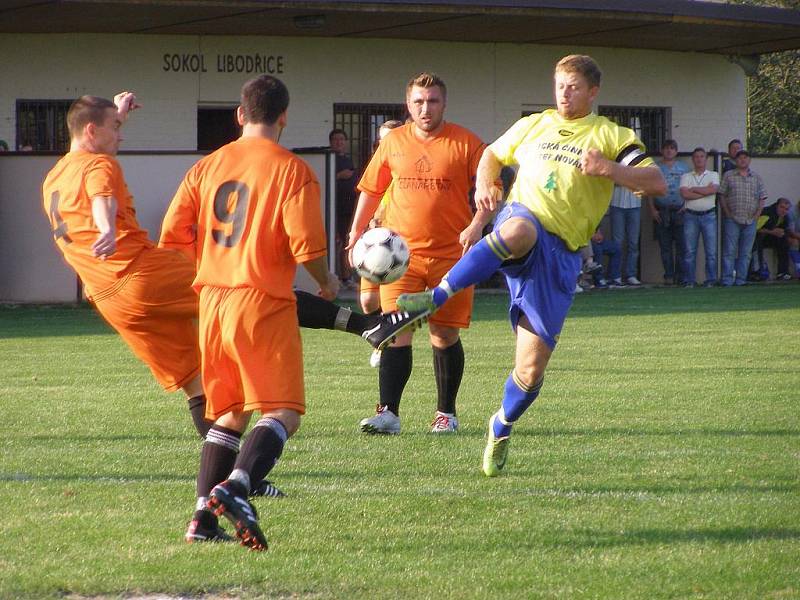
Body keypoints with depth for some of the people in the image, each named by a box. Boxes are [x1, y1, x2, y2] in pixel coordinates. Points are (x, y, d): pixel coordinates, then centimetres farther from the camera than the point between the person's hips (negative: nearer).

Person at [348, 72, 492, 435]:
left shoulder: (466, 144, -2)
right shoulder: (393, 143, 7)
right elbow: (371, 190, 18)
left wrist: (477, 225, -17)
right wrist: (357, 231, 11)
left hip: (450, 253, -1)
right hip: (401, 252, 1)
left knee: (445, 337, 5)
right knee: (396, 332, -10)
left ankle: (446, 414, 18)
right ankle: (388, 413, -14)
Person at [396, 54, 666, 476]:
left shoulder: (611, 137, 9)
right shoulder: (533, 126, 19)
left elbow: (657, 184, -1)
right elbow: (493, 154, 36)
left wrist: (610, 169, -17)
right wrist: (484, 183, 13)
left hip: (560, 252, 0)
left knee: (531, 368, -6)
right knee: (520, 229, -44)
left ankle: (501, 428, 24)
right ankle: (435, 298, -50)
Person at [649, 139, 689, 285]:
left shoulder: (683, 168, 12)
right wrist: (652, 209, -2)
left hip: (679, 210, 0)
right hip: (662, 211, 0)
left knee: (681, 244, -4)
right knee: (665, 245, 0)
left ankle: (681, 275, 0)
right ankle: (668, 275, 2)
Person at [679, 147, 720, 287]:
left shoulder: (713, 175, 10)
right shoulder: (686, 177, 10)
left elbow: (713, 189, -10)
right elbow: (685, 194, -7)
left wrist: (693, 189, -5)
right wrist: (705, 191, -7)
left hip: (709, 216, 0)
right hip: (691, 216, 0)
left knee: (711, 250, -2)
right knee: (690, 250, -2)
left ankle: (711, 280, 2)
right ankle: (688, 281, 1)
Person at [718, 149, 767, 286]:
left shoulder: (757, 178, 13)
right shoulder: (728, 176, 6)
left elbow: (762, 198, 13)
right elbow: (722, 196, 3)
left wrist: (757, 214, 1)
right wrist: (727, 213, -6)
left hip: (750, 220, 3)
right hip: (732, 219, -3)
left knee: (745, 253, 4)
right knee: (729, 251, -6)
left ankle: (741, 279, 8)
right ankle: (727, 280, -7)